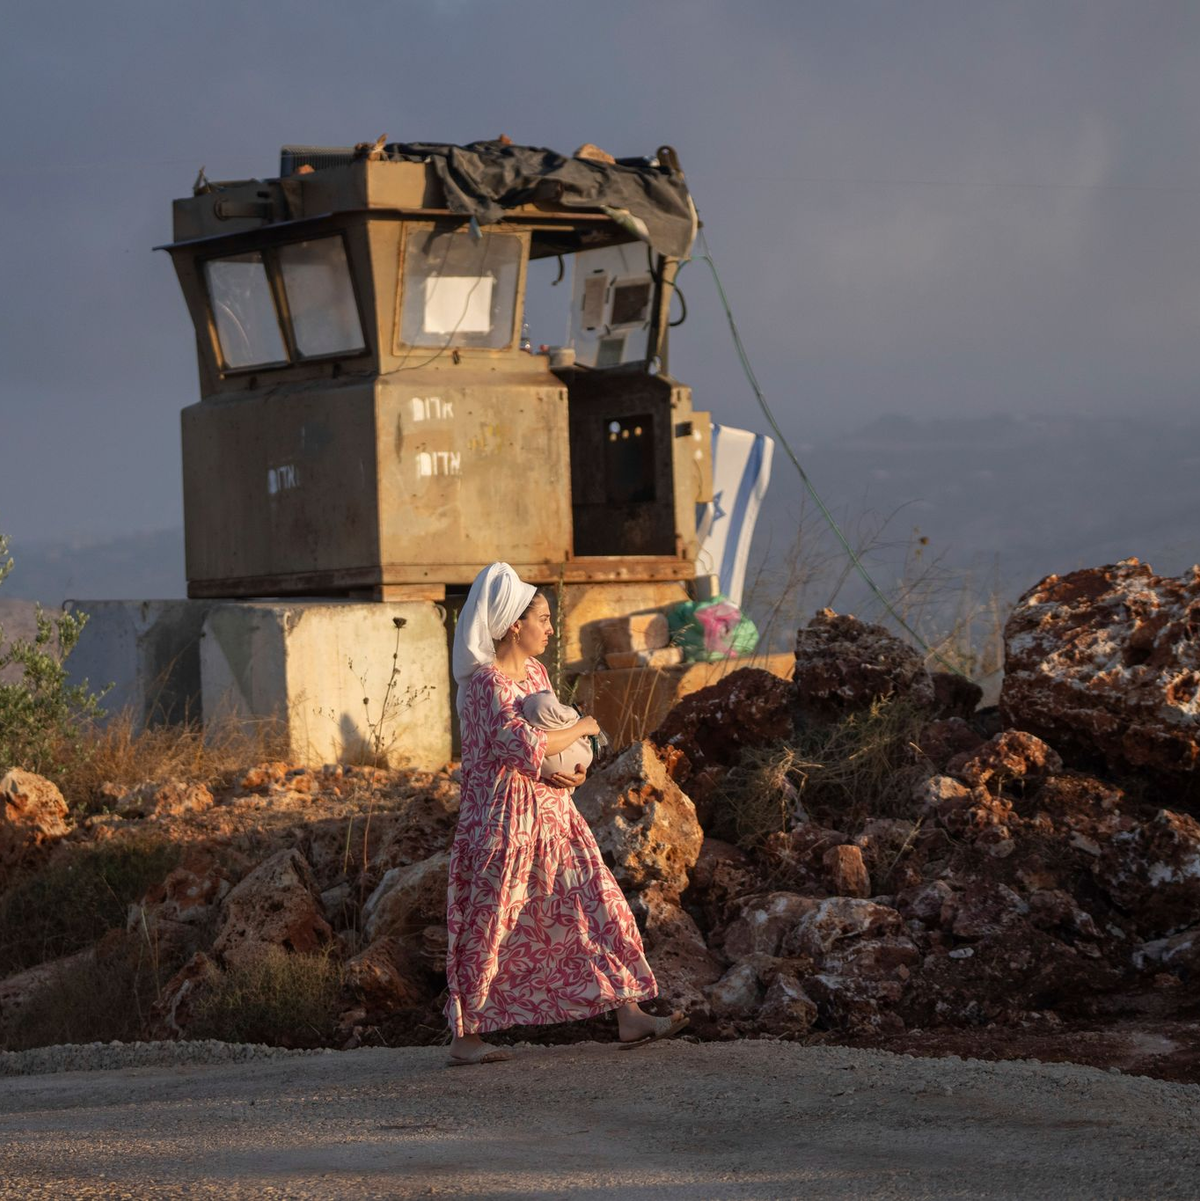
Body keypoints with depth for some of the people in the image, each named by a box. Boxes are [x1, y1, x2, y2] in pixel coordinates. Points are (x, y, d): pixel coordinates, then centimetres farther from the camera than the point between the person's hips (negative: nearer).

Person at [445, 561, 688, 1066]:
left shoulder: (535, 673, 12)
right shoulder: (485, 682, -16)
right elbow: (522, 744, -27)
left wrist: (569, 772, -2)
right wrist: (582, 728, -13)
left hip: (551, 815, 9)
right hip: (504, 820, -9)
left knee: (598, 907, 5)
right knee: (488, 929, -2)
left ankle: (630, 1016, 7)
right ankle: (464, 1038, 7)